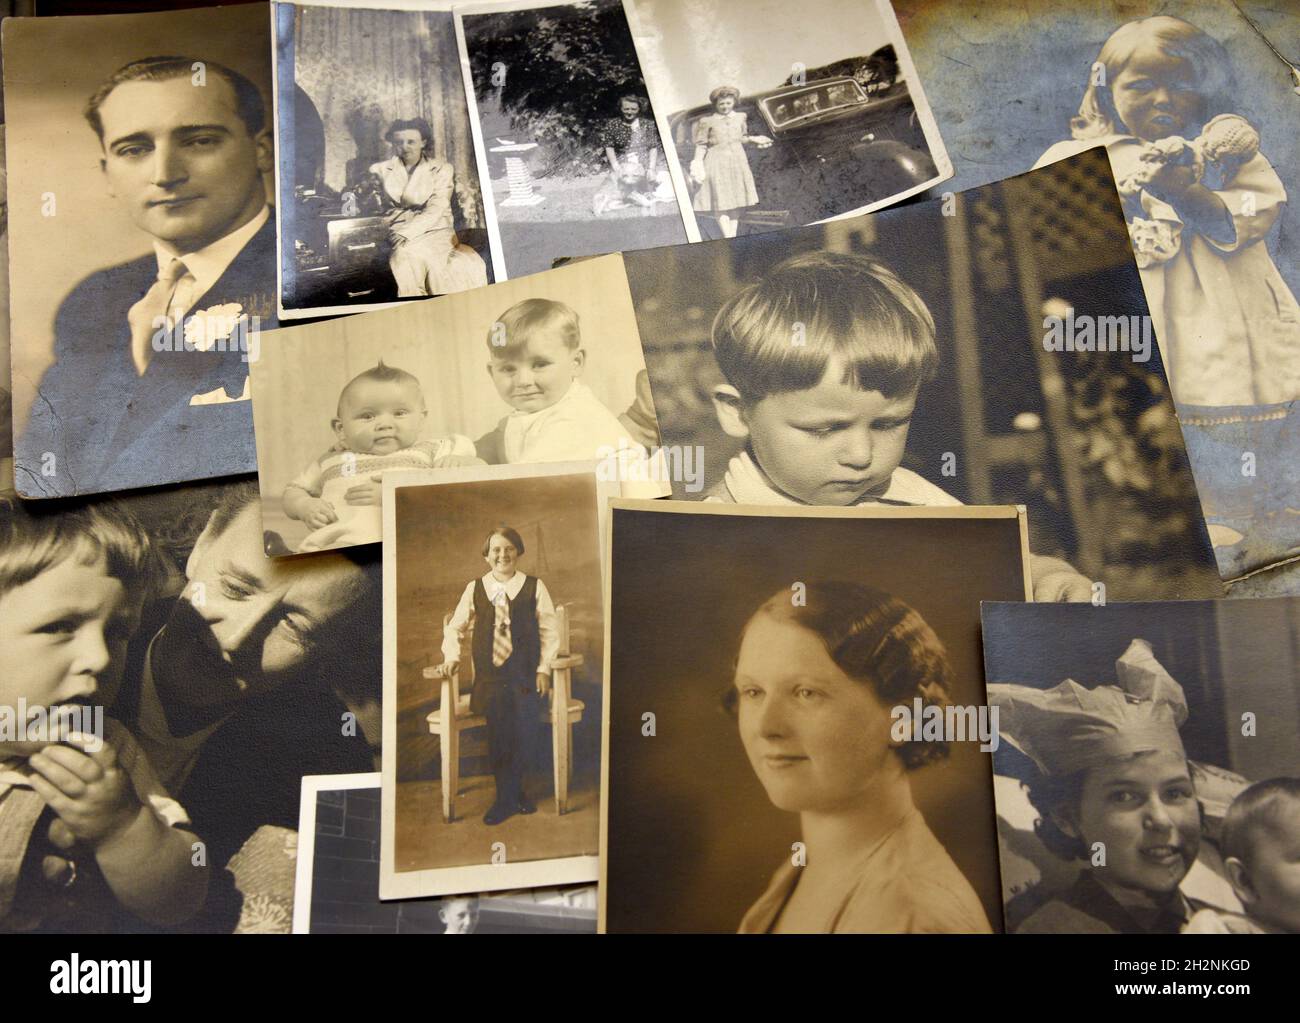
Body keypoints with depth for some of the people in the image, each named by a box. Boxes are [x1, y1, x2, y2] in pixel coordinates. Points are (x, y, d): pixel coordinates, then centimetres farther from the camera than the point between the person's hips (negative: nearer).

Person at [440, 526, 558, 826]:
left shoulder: (534, 587, 0)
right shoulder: (475, 589, 6)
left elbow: (549, 631, 2)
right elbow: (454, 627, 16)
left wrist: (544, 668, -4)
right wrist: (452, 655, 2)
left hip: (526, 676, -1)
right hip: (489, 676, 2)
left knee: (525, 737, -6)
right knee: (497, 739, 0)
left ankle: (507, 798, 12)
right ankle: (512, 795, 16)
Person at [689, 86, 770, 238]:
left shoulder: (740, 117, 8)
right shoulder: (707, 121, -6)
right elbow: (701, 145, -3)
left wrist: (753, 140, 2)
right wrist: (697, 163, -13)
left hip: (737, 162, 5)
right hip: (717, 164, -5)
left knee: (736, 203, 6)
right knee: (721, 204, -9)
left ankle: (733, 236, 15)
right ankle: (729, 239, -10)